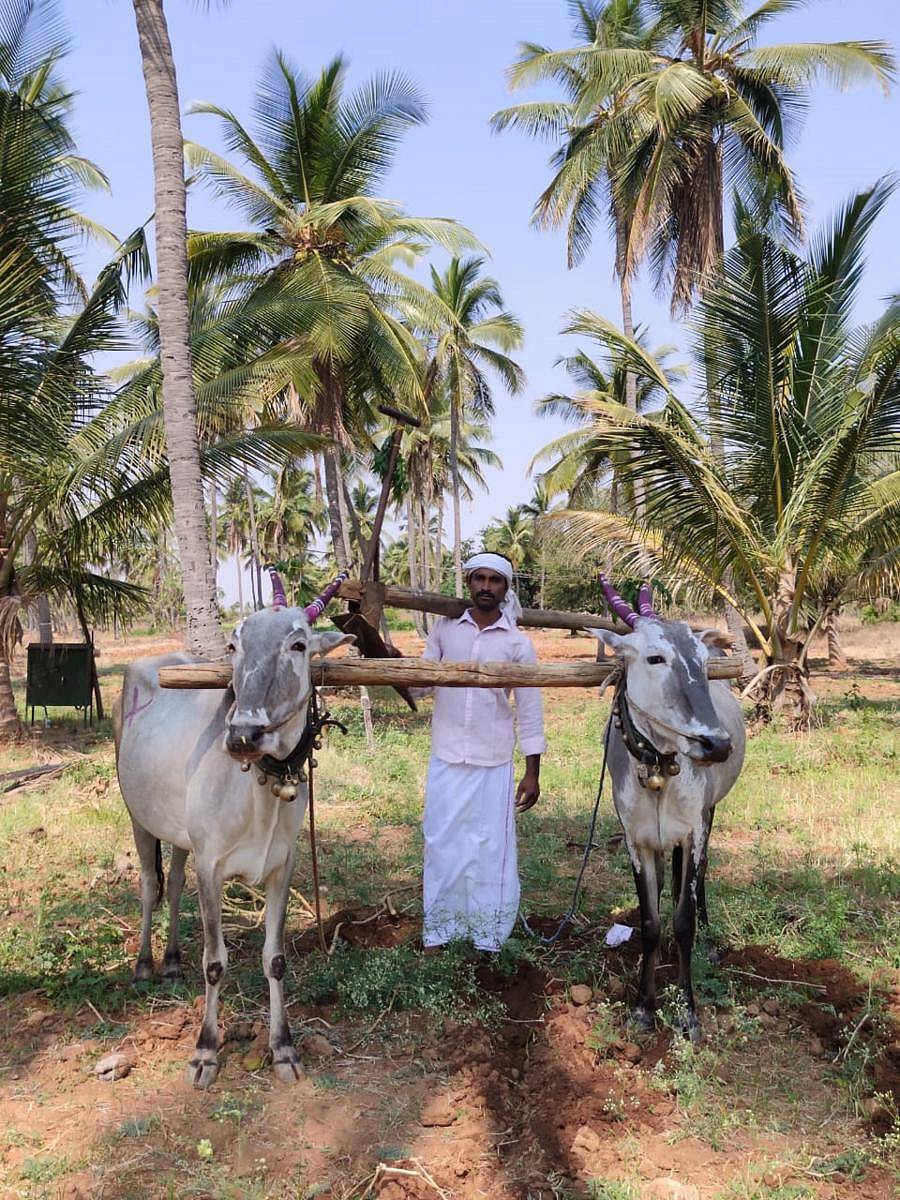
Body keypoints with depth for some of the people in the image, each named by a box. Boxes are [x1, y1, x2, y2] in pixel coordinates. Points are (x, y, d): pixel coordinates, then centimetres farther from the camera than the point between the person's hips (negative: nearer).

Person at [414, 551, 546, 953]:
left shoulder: (517, 643, -4)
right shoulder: (444, 629, 2)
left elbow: (530, 712, -1)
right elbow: (420, 685, 6)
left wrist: (533, 773, -4)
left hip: (494, 765, -2)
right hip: (446, 760, 2)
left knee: (491, 848, 5)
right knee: (442, 844, 9)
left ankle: (489, 937, 19)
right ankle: (437, 931, 23)